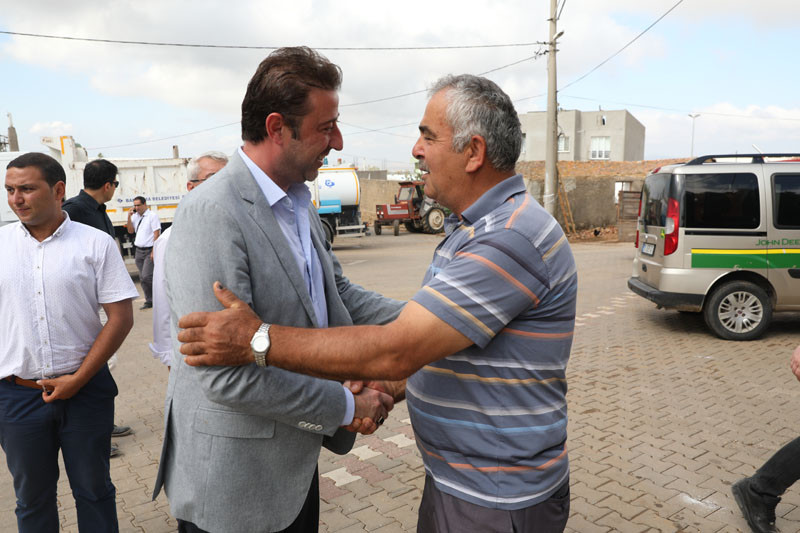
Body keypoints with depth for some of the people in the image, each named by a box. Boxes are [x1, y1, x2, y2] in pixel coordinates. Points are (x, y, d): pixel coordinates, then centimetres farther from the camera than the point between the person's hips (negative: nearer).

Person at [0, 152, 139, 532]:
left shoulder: (96, 243, -6)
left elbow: (121, 317, -8)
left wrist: (78, 379, -11)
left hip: (85, 388, -2)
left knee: (93, 489, 13)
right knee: (32, 496, 18)